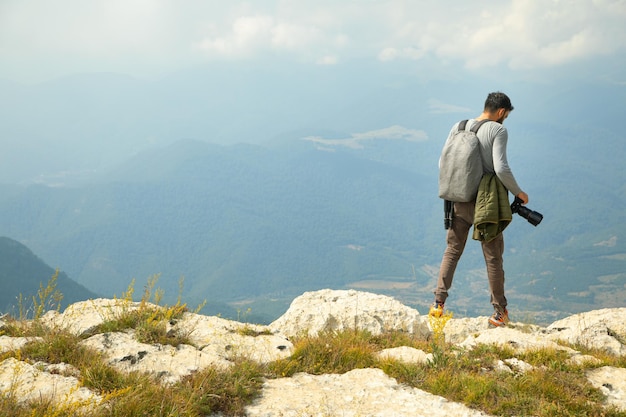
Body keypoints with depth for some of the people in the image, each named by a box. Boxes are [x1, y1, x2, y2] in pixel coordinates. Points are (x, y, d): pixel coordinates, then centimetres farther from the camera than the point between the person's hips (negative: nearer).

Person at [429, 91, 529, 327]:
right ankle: (500, 312, 14)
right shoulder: (498, 130, -10)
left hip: (459, 201, 4)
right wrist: (517, 192, -5)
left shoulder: (458, 127, 6)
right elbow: (501, 169, -19)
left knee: (451, 252, 13)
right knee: (493, 257, 5)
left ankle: (438, 304, 6)